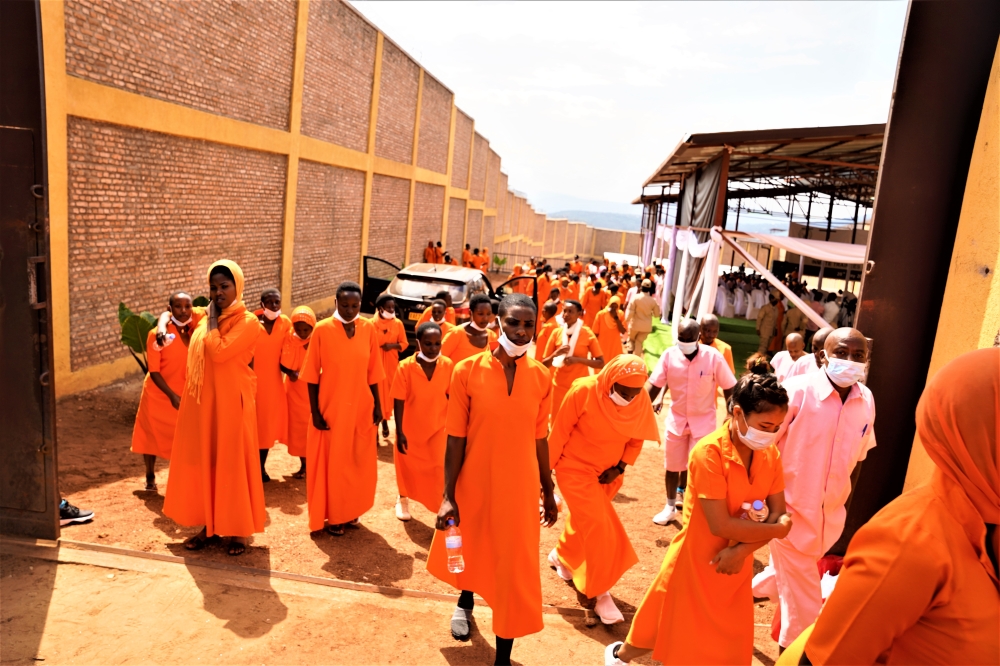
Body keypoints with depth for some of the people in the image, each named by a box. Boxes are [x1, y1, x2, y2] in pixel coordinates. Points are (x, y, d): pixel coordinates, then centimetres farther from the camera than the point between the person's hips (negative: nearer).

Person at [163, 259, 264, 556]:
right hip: (202, 403, 7)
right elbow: (196, 361, 19)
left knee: (232, 464, 2)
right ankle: (209, 524, 26)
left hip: (230, 403, -7)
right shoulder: (207, 320, 11)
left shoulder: (248, 322, -12)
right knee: (203, 462, 12)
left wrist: (214, 322, -13)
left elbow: (218, 352, -24)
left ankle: (238, 529, 15)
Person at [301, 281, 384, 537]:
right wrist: (315, 411, -9)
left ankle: (350, 511, 31)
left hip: (361, 409, 3)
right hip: (330, 409, -3)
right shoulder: (322, 330, -9)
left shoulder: (369, 329, -1)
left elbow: (372, 373, 4)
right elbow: (312, 376, -6)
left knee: (359, 463, 12)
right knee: (331, 463, 7)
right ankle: (333, 516, 23)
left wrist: (377, 406, 4)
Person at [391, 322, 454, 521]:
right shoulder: (406, 367, -20)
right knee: (408, 467, 20)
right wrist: (399, 432, -15)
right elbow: (399, 401, -15)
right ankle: (403, 499, 47)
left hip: (438, 428, 0)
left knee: (440, 470, -5)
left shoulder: (448, 365, -13)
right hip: (411, 430, 0)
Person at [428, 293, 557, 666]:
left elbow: (540, 439, 2)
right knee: (469, 551, 24)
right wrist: (448, 496, -10)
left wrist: (548, 491, 8)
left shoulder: (540, 377, -6)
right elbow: (456, 440, -10)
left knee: (514, 572, 7)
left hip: (520, 488, 1)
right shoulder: (467, 371, -13)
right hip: (474, 484, 0)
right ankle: (465, 601, 57)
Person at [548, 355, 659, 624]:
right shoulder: (583, 391, -25)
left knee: (584, 520, 20)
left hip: (607, 473, 5)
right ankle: (601, 592, 7)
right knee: (598, 528, -8)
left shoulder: (642, 400, -12)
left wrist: (620, 467, -9)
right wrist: (546, 468, -8)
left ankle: (561, 556, 48)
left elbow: (637, 438, 2)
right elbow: (560, 432, -15)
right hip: (575, 469, -5)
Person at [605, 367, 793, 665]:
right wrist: (776, 530, -17)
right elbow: (721, 526, -28)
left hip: (736, 565, 5)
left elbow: (778, 515, -5)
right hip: (697, 563, -5)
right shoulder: (709, 453, -26)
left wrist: (743, 550, -19)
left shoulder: (770, 454, -6)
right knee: (671, 633, 16)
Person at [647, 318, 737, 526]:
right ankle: (670, 507, 35)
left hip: (703, 420, -2)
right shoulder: (669, 355, -12)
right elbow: (655, 384, -8)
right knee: (672, 466, 14)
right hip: (676, 419, 3)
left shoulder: (714, 357, -17)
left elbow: (729, 388, -6)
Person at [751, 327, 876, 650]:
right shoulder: (797, 390, -18)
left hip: (830, 513, 5)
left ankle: (748, 590, 50)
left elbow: (857, 457, 11)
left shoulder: (867, 401, -2)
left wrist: (844, 502, 13)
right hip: (791, 507, -5)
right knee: (803, 596, 5)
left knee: (790, 572, 23)